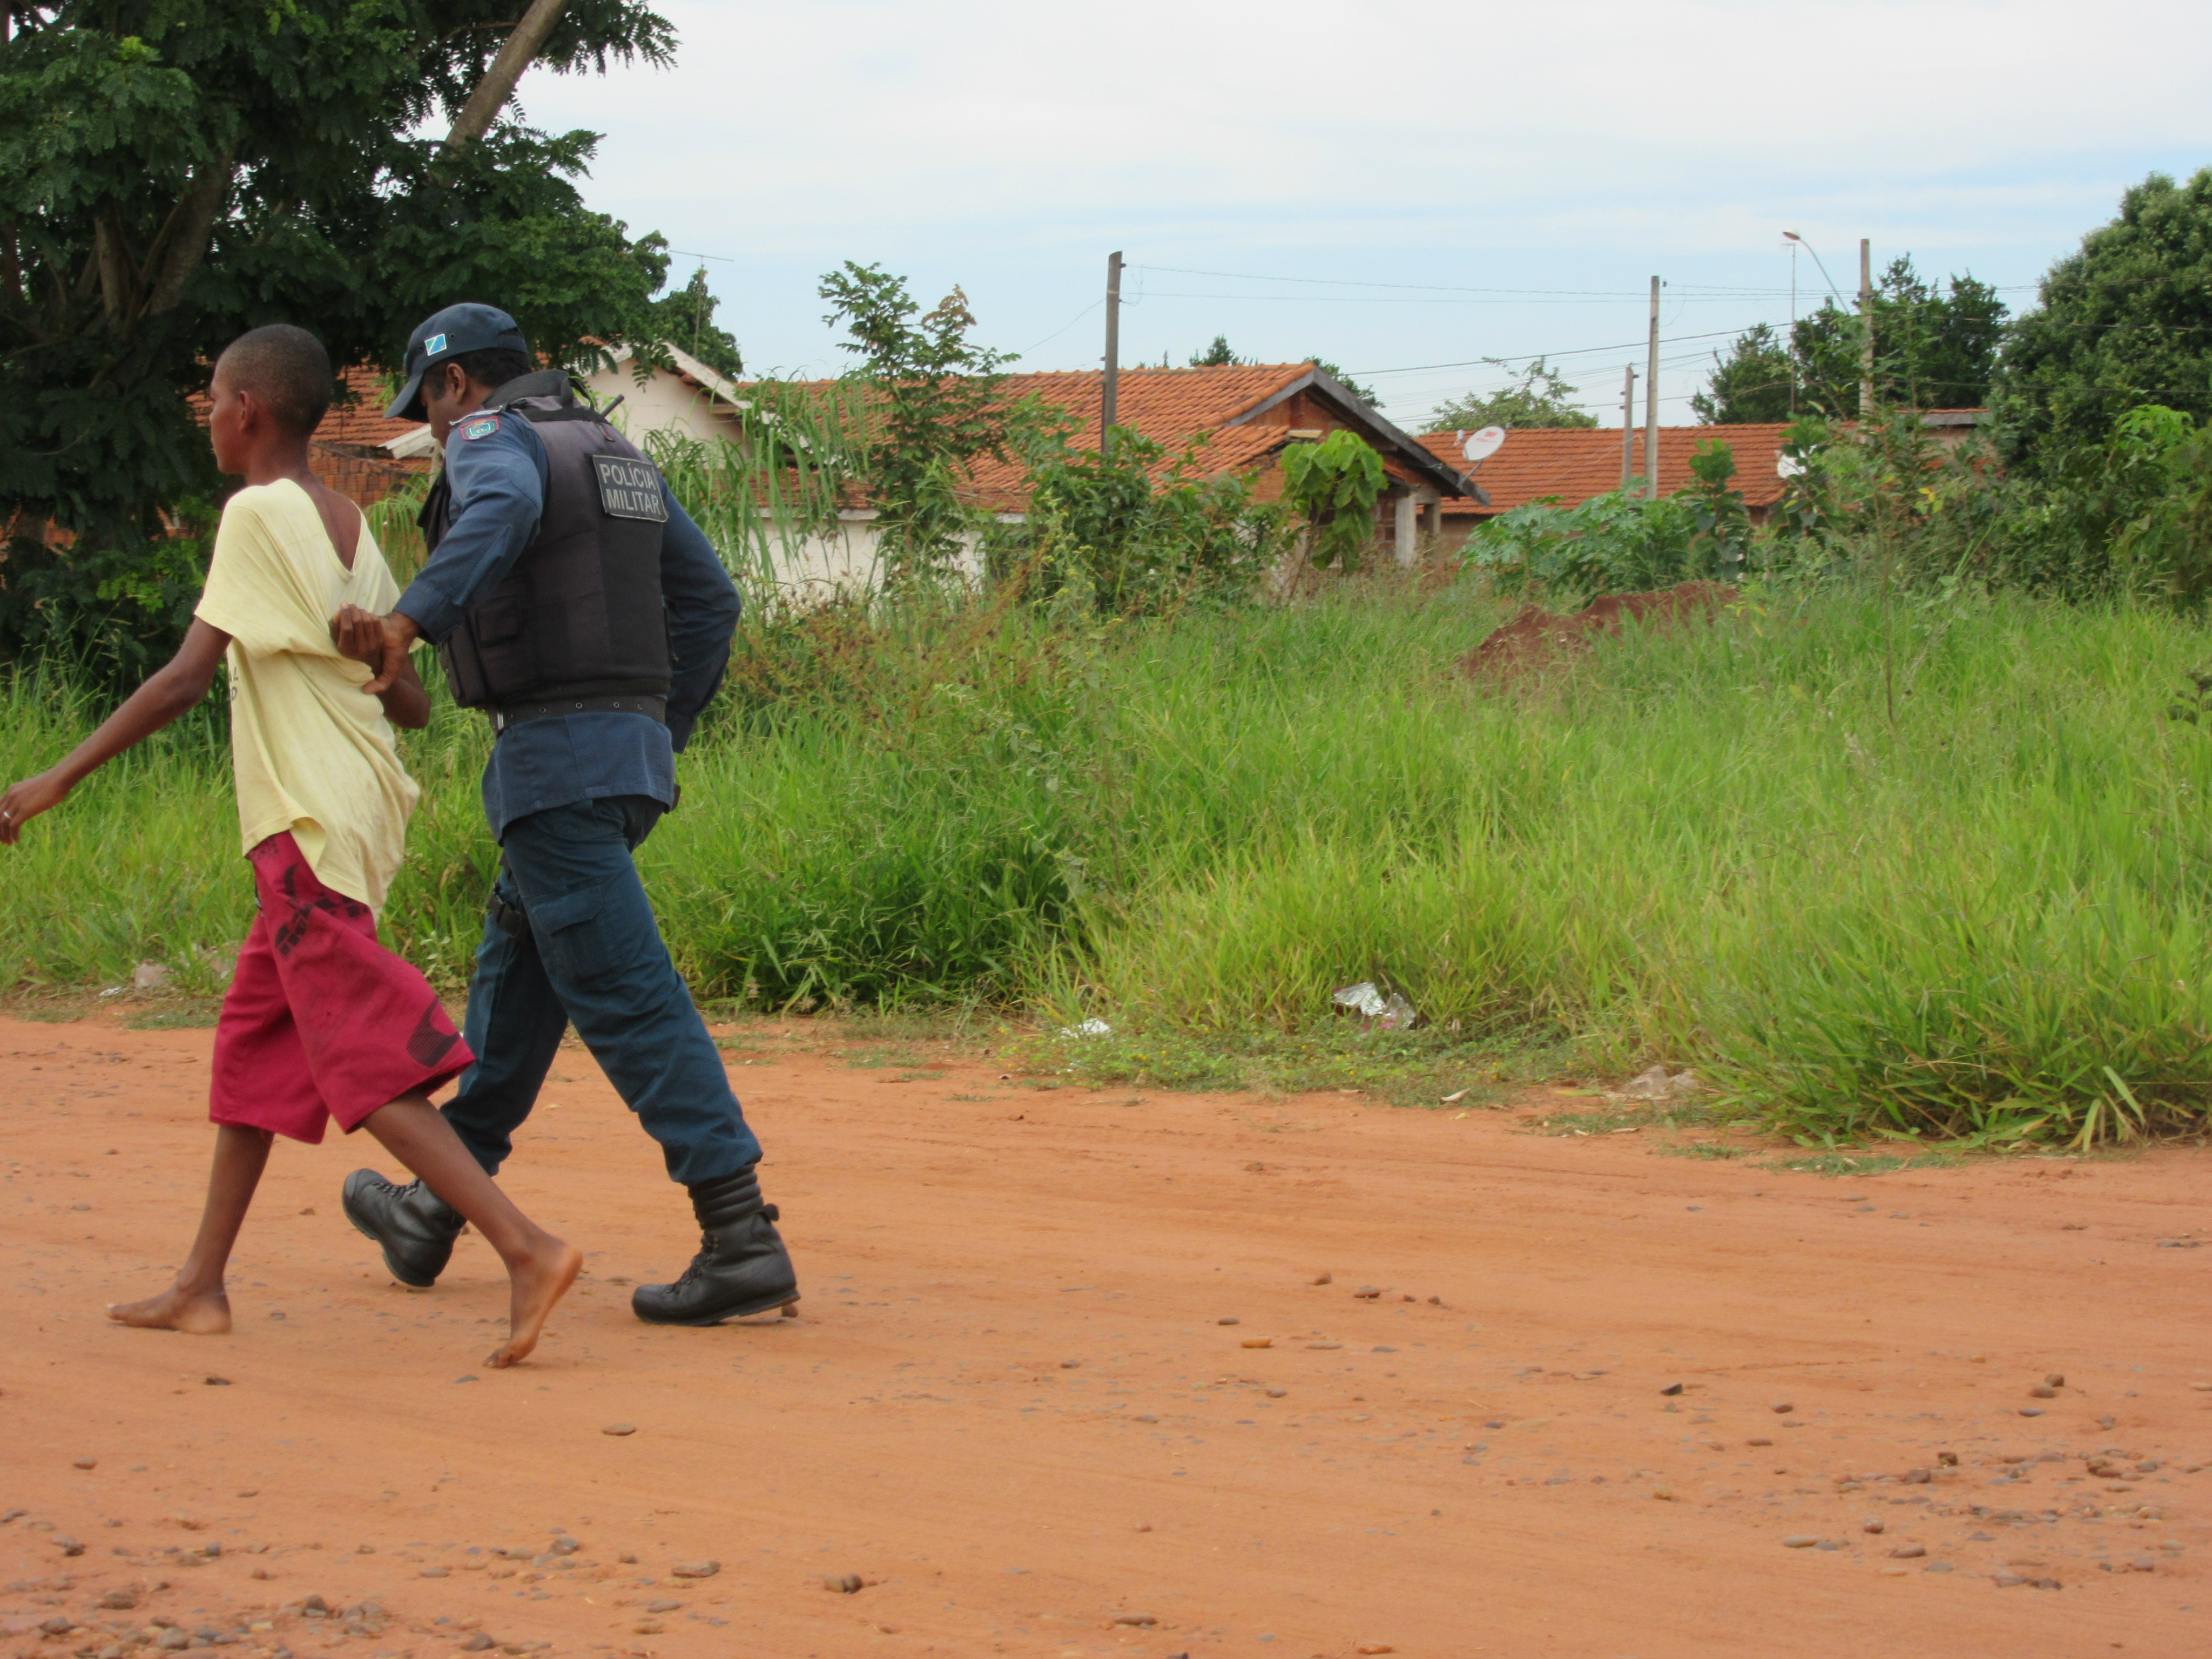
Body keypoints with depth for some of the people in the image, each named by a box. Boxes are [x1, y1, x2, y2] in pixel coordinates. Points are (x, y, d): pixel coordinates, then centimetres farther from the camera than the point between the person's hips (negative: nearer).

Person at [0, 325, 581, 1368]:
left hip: (310, 829, -9)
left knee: (368, 1068, -11)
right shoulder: (352, 531, 15)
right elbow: (411, 706, 12)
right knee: (252, 1049, 16)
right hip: (359, 811, 9)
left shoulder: (259, 514, -9)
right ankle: (201, 1287, 22)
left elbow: (186, 678, -15)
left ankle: (527, 1250, -20)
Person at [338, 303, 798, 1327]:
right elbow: (708, 597, 19)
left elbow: (505, 509, -31)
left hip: (554, 759, -9)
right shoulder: (616, 454, 20)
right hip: (633, 751, 9)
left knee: (626, 999, -11)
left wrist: (414, 615, -40)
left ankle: (742, 1239, -17)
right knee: (515, 975, 20)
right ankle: (433, 1215, 32)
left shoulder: (490, 440, -5)